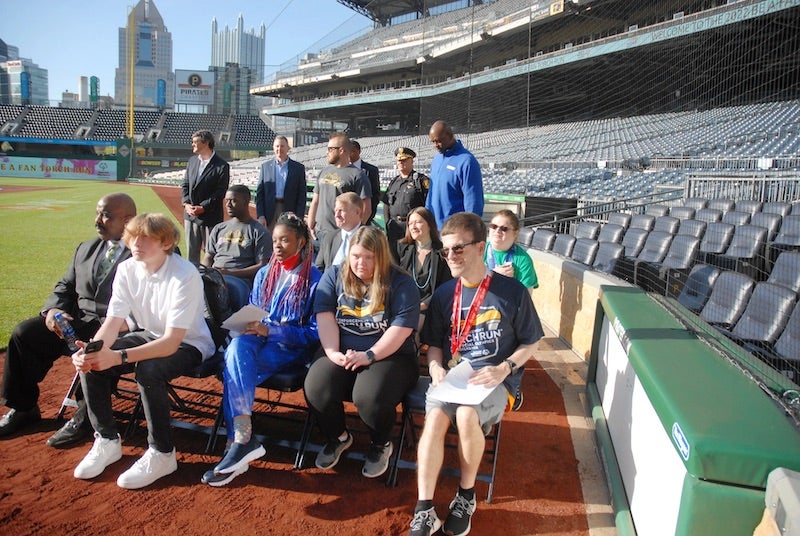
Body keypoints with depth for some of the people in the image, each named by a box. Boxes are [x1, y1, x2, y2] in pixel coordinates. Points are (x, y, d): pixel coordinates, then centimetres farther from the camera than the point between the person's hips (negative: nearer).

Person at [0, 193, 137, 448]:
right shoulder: (86, 249, 17)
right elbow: (65, 287, 19)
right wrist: (53, 310, -3)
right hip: (76, 321, 8)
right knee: (24, 333, -7)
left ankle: (84, 419, -9)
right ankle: (23, 408, 10)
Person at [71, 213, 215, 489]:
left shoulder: (185, 275, -28)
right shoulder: (127, 269, -8)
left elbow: (172, 341, -31)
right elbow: (112, 323, -10)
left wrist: (118, 357, -42)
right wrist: (92, 349, -33)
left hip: (189, 343, -6)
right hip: (149, 335, 7)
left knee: (148, 370, -34)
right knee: (89, 362, -13)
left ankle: (162, 455, -14)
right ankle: (107, 441, 6)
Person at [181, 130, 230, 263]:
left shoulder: (222, 166, -9)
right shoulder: (192, 161, 11)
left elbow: (220, 192, -13)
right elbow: (185, 185, 12)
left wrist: (202, 208, -17)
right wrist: (186, 204, -4)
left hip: (210, 216, -6)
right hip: (190, 215, 6)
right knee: (191, 251, 13)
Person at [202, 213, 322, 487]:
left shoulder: (314, 280, -1)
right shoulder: (264, 274, 17)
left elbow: (314, 333, -6)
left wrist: (270, 330, -17)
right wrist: (246, 325, -4)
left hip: (290, 348, -5)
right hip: (258, 339, 5)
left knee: (234, 362, -30)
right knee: (237, 346, -31)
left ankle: (240, 441, -29)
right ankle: (242, 440, -34)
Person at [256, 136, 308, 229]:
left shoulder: (298, 168, 6)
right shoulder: (265, 166, 10)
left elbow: (302, 195, 3)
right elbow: (259, 193, 8)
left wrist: (299, 218, -5)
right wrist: (260, 215, -2)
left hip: (289, 213, -1)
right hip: (269, 213, 1)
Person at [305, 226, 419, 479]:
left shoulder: (400, 283, -4)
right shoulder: (334, 275, 8)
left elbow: (401, 328, -12)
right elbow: (325, 316, 0)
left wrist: (369, 356, -20)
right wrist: (332, 352, -14)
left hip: (390, 356, -3)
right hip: (342, 356, 4)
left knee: (368, 397, -33)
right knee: (315, 389, -25)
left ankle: (381, 444, 5)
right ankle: (337, 437, 10)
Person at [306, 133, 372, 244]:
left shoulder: (357, 175, -4)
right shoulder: (324, 171, 15)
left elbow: (366, 208, -9)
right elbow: (315, 202, 17)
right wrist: (310, 227, 10)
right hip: (319, 233, 6)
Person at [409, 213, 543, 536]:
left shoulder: (512, 291, -4)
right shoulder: (444, 295, 7)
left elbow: (530, 343, 3)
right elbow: (434, 343, 15)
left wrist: (503, 369, -13)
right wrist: (436, 367, -7)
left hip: (494, 380, -3)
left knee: (467, 414, -33)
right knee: (434, 417, -28)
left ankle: (466, 495, -6)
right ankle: (424, 510, -21)